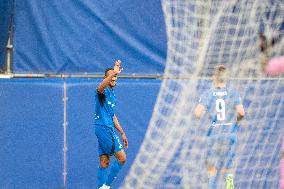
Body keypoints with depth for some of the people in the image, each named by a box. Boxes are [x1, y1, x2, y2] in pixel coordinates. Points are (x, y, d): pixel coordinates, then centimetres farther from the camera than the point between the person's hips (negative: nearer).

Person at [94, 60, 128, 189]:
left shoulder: (112, 94, 21)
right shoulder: (104, 91, -8)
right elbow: (101, 87, -36)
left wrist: (122, 133, 28)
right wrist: (114, 72, -50)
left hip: (108, 129, 9)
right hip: (103, 128, -9)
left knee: (104, 163, 8)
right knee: (121, 158, -10)